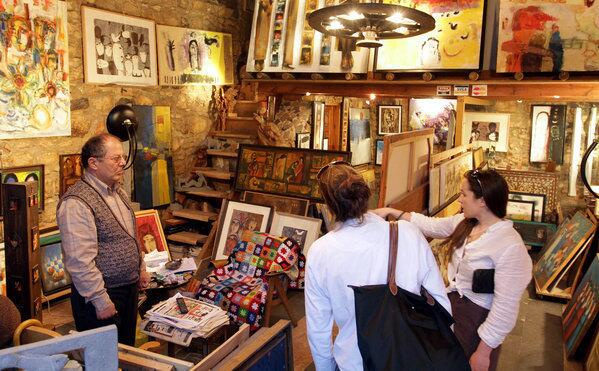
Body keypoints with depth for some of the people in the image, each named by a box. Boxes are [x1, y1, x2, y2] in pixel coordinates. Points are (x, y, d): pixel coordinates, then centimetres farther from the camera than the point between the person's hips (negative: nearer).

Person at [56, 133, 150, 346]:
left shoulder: (118, 192, 9)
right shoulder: (76, 203, -22)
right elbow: (80, 261, -25)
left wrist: (141, 268, 20)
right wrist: (101, 301, -22)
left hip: (130, 287, 9)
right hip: (102, 296, -8)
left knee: (127, 350, 20)